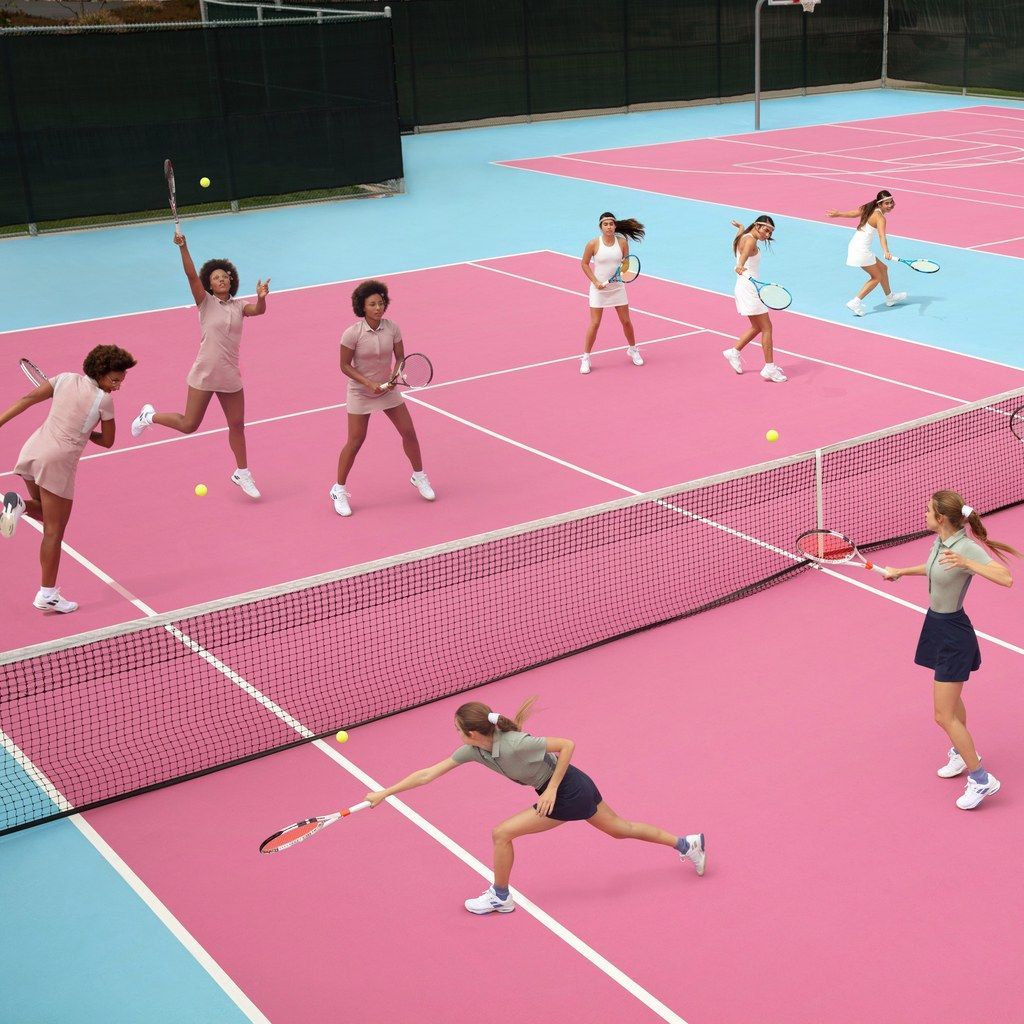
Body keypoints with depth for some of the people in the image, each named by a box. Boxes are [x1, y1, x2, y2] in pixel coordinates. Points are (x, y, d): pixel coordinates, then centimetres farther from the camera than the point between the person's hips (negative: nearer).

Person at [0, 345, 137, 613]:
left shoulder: (66, 379, 8)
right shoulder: (103, 399, -6)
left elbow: (27, 399, 4)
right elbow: (107, 441, 4)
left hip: (32, 449, 6)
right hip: (58, 462, -6)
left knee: (45, 512, 29)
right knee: (54, 532, 3)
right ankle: (47, 595, 7)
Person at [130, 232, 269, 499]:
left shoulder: (239, 306, 5)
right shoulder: (206, 302, -5)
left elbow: (258, 310, -15)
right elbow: (191, 275, -19)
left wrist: (261, 296, -37)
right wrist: (183, 247, -32)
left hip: (230, 377, 4)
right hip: (204, 375, -4)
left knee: (237, 425, 12)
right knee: (188, 425, -1)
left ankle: (242, 473, 29)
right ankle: (150, 416, 26)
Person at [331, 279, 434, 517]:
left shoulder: (392, 328, -11)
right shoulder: (352, 334, -21)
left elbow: (400, 358, -2)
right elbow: (345, 365, -14)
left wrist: (395, 377, -22)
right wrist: (369, 382, -24)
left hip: (388, 389, 4)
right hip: (360, 392, -4)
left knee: (409, 433, 7)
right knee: (355, 442, -2)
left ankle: (419, 477, 31)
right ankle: (339, 491, 15)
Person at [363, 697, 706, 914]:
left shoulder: (514, 745, -32)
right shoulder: (473, 751, -9)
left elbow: (568, 744, -23)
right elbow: (427, 775, -6)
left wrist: (552, 788, -23)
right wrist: (385, 793, -10)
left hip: (568, 793, -9)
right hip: (577, 787, 9)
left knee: (502, 833, -9)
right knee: (620, 827, 22)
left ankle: (500, 897, 11)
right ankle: (686, 843, 33)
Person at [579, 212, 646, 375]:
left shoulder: (622, 242, -6)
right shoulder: (593, 244, -13)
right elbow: (584, 264, -3)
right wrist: (595, 281, -12)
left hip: (617, 288, 3)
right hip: (599, 288, -2)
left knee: (626, 321, 9)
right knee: (595, 323, -4)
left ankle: (632, 349, 33)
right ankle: (586, 357, 7)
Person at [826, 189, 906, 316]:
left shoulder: (869, 209, 5)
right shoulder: (880, 218, -20)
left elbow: (852, 213, 16)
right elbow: (882, 236, -35)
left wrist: (838, 213, 32)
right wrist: (886, 252, -49)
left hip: (854, 246, 9)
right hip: (862, 251, -9)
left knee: (883, 268, 23)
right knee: (876, 277, 4)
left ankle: (890, 297, 39)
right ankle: (855, 303, -3)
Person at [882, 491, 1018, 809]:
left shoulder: (967, 547, -26)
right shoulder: (940, 541, 0)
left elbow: (1006, 578, -37)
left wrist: (966, 563, -45)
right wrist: (902, 571, 31)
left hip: (953, 634, -9)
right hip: (937, 625, 9)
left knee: (944, 716, -4)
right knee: (952, 701, 25)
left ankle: (982, 779, 7)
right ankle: (963, 754, 44)